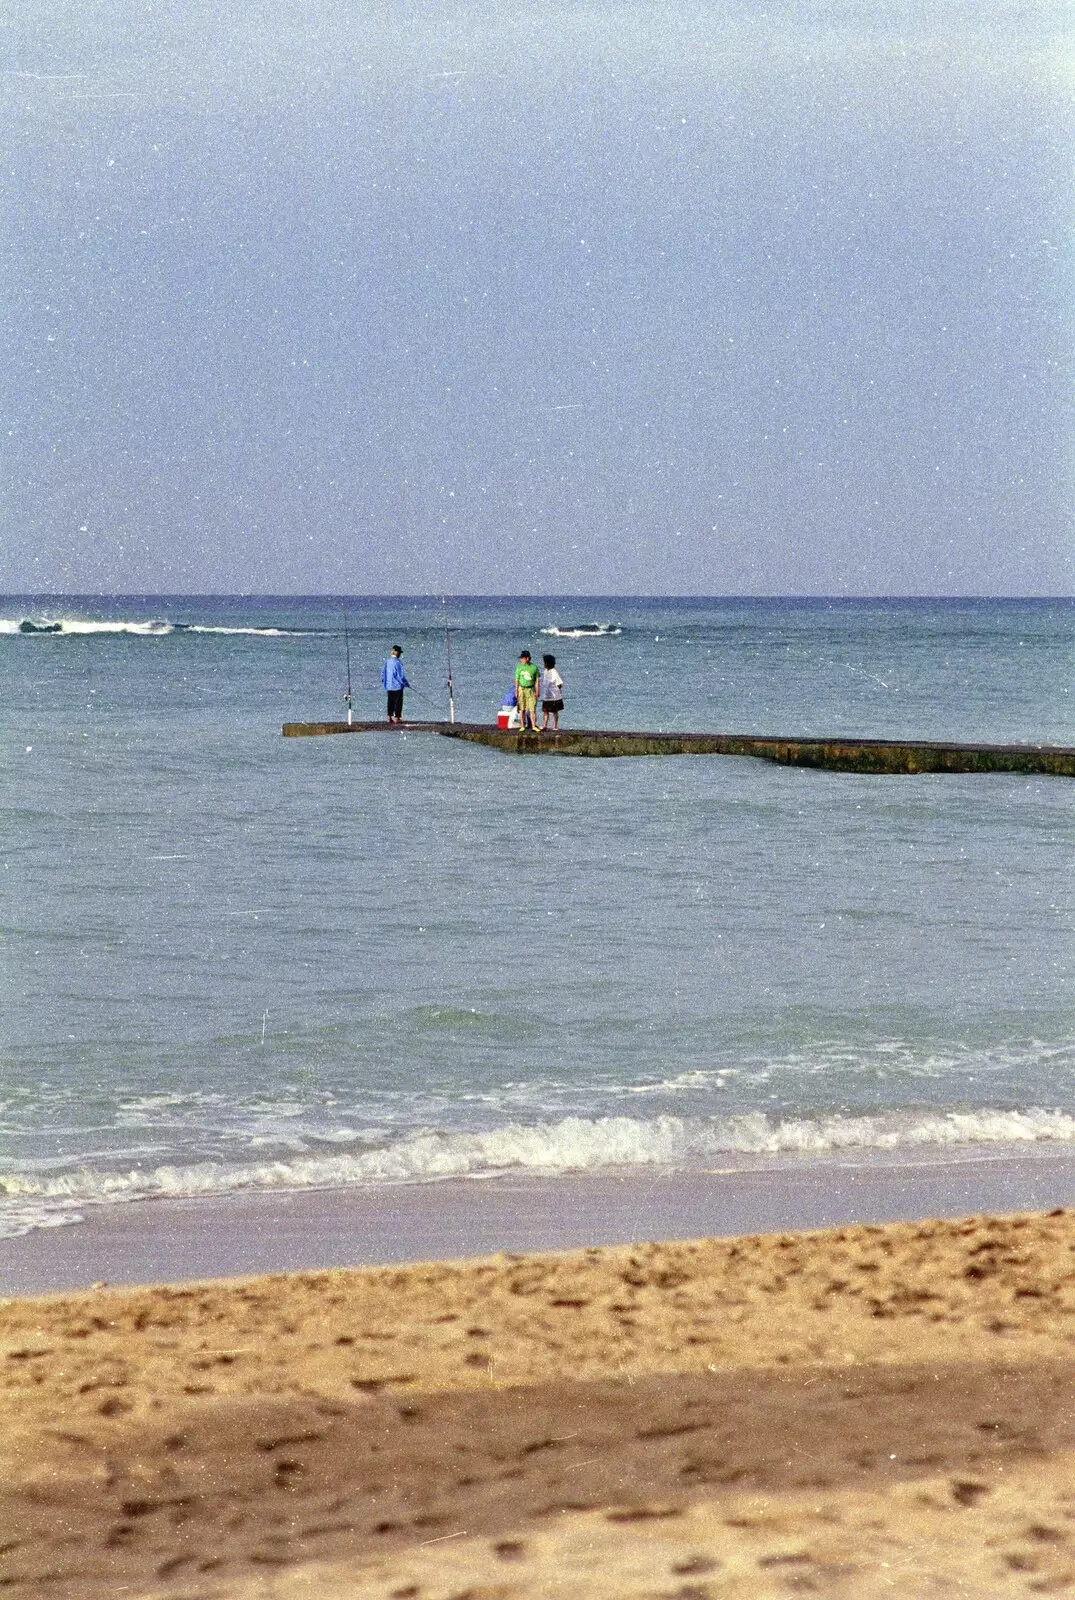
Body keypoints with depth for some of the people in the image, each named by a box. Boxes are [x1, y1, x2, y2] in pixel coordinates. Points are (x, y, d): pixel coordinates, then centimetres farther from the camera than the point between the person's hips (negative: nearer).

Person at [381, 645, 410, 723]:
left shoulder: (387, 662, 5)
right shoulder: (397, 662, -16)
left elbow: (383, 673, 11)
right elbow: (401, 675, -17)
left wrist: (384, 683, 21)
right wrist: (406, 684, -5)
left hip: (389, 686, 7)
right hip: (397, 686, -7)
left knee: (390, 702, 13)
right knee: (398, 702, 1)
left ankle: (389, 717, 14)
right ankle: (397, 717, 1)